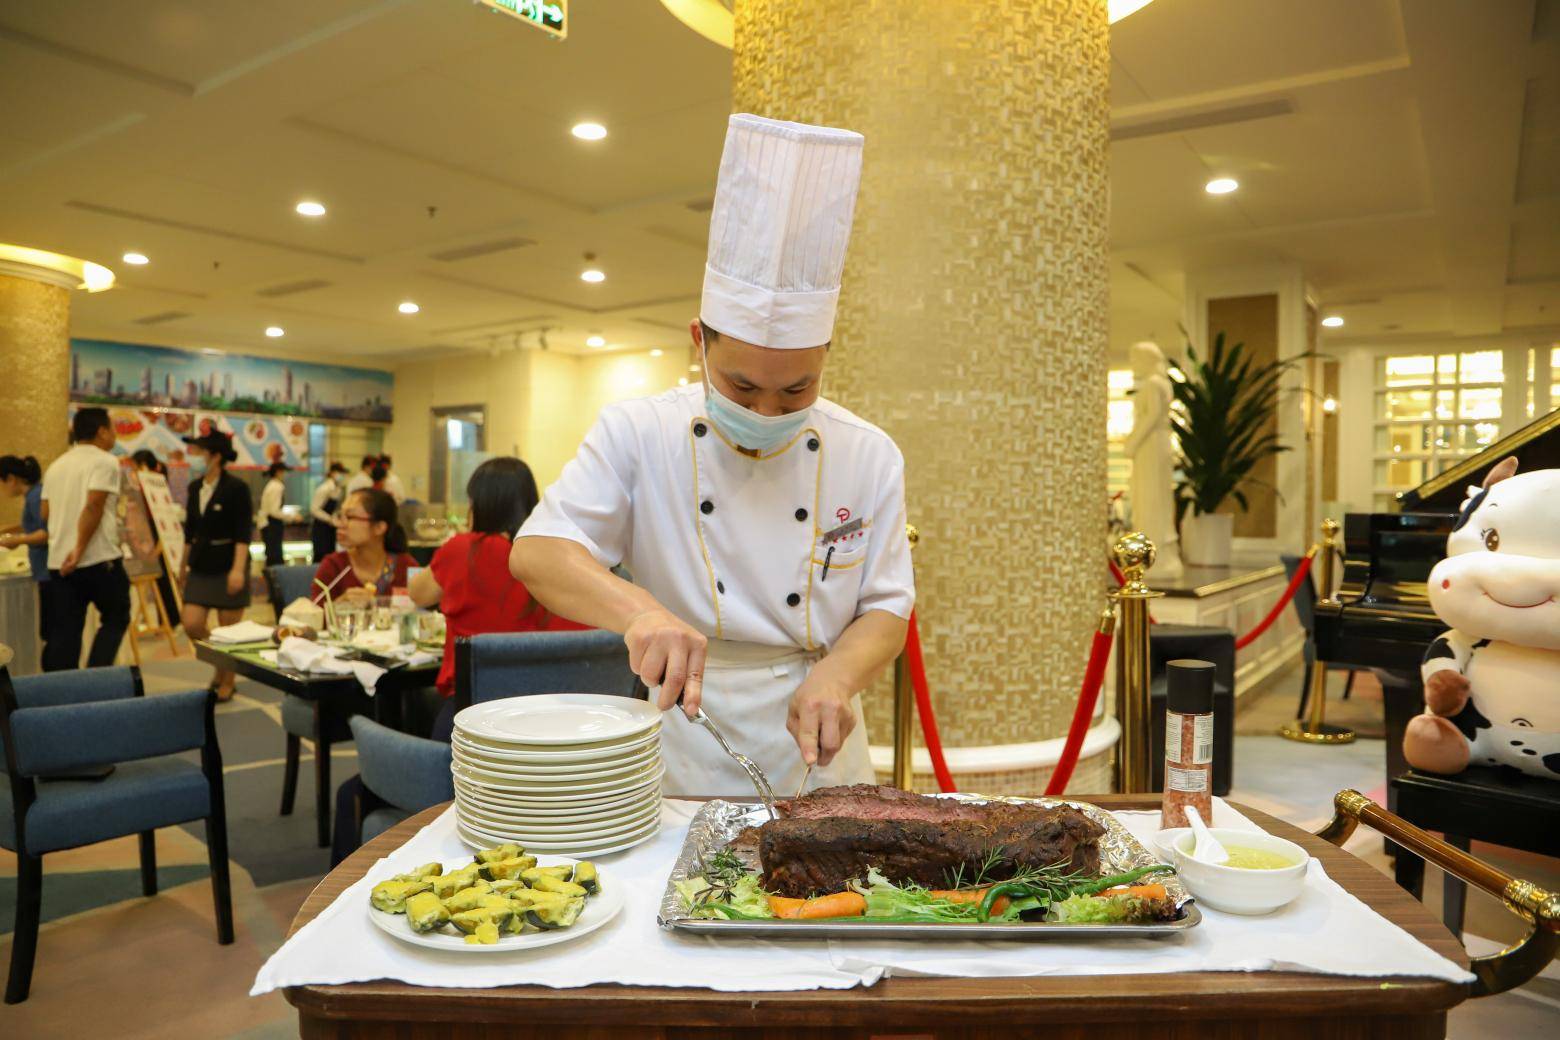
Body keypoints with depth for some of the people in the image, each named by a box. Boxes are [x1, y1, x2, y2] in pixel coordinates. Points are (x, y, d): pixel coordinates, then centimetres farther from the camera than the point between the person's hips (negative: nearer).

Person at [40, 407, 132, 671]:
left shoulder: (55, 466, 15)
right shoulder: (105, 462, -8)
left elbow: (45, 513, 19)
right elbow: (93, 506, -19)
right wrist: (80, 549, -19)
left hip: (59, 562, 6)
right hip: (100, 560, -6)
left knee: (63, 632, 9)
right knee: (115, 618, 10)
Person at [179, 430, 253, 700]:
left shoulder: (236, 488, -12)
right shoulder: (195, 488, 8)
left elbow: (244, 532, -16)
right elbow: (190, 530, 16)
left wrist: (238, 568, -23)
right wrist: (184, 564, 19)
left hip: (228, 567, -6)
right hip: (201, 568, 6)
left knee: (229, 630, 2)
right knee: (192, 625, -1)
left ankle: (227, 681, 17)